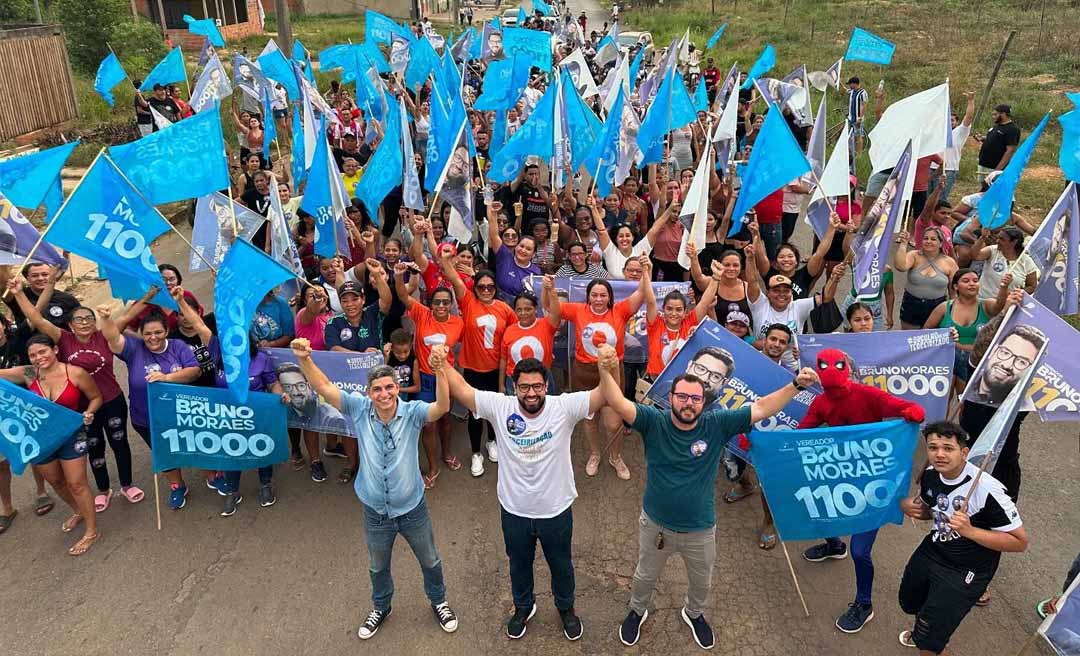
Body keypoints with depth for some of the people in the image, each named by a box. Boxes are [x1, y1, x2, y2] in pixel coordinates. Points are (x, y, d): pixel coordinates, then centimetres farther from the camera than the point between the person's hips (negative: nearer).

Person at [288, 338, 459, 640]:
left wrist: (440, 370, -61)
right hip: (375, 512, 2)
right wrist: (304, 359, -43)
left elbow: (442, 407, -43)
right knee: (378, 567, 28)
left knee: (430, 561, 24)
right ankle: (381, 607, 58)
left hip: (413, 509, -1)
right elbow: (324, 388, -24)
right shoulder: (359, 409, -17)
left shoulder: (412, 412, -23)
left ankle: (439, 602, 54)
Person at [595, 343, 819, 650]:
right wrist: (606, 370, -55)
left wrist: (796, 385, -32)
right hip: (655, 524, -1)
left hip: (700, 529, 2)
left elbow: (761, 409, -21)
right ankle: (637, 612, 57)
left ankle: (694, 613, 61)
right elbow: (619, 404, -37)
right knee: (645, 575, 26)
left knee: (701, 581, 28)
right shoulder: (654, 421, -22)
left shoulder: (717, 424, -18)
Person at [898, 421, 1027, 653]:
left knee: (928, 642, -5)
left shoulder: (987, 490, -30)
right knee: (909, 603, 29)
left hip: (967, 570, -6)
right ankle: (925, 629, 61)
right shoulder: (930, 475, -10)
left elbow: (1020, 542, -22)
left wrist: (970, 531, -34)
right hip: (931, 551, 7)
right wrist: (910, 507, -12)